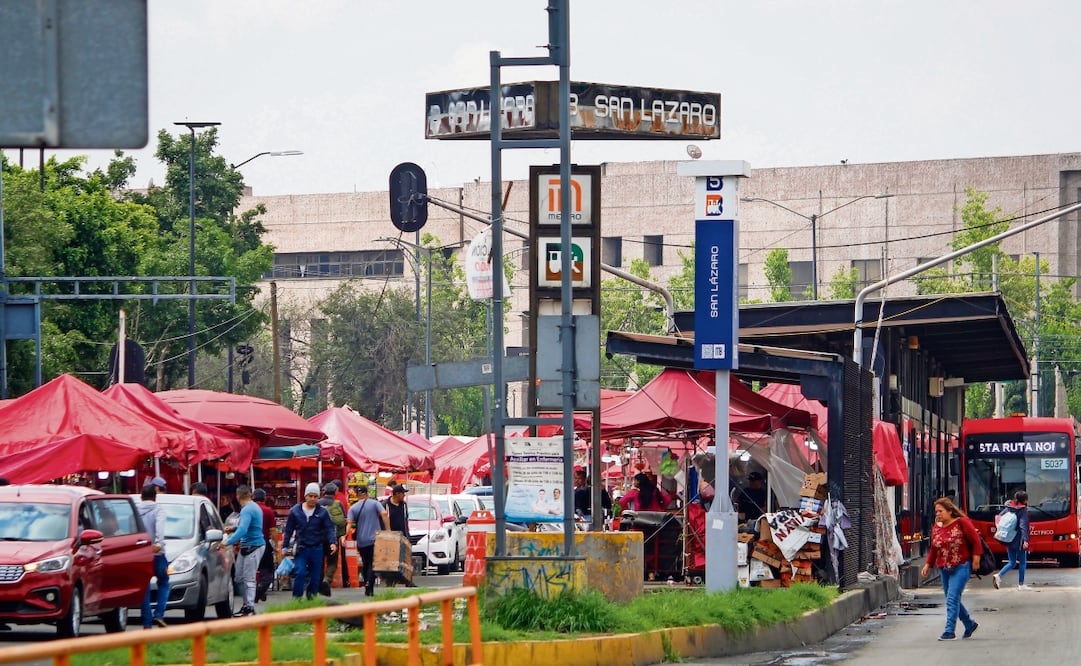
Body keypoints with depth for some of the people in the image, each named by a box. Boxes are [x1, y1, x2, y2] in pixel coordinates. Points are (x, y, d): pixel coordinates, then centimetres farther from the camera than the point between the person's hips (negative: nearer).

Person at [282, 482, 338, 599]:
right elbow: (288, 530, 7)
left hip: (317, 549, 1)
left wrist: (333, 542, -20)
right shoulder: (295, 511, 1)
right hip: (301, 549, -1)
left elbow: (329, 528, -3)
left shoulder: (322, 512, 1)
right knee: (299, 573, -14)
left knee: (315, 576, 7)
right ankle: (296, 598, -7)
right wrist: (285, 547, 6)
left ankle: (312, 597, 21)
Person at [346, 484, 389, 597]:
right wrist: (388, 531, -8)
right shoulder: (374, 504, 3)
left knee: (365, 564, 15)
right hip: (374, 539, -2)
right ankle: (369, 587, -18)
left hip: (361, 541, 2)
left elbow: (349, 523, -8)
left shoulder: (353, 508, 5)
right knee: (372, 564, -3)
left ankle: (367, 588, 16)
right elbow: (384, 514, -10)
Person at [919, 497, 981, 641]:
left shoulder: (962, 522, -10)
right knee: (952, 600, 11)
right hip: (944, 569, 7)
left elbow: (975, 540, -8)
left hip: (961, 567, -7)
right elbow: (933, 549, 15)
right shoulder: (936, 527, 8)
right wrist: (928, 564, 7)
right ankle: (970, 624, 31)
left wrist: (976, 559, -11)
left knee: (952, 598, -15)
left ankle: (949, 632, -15)